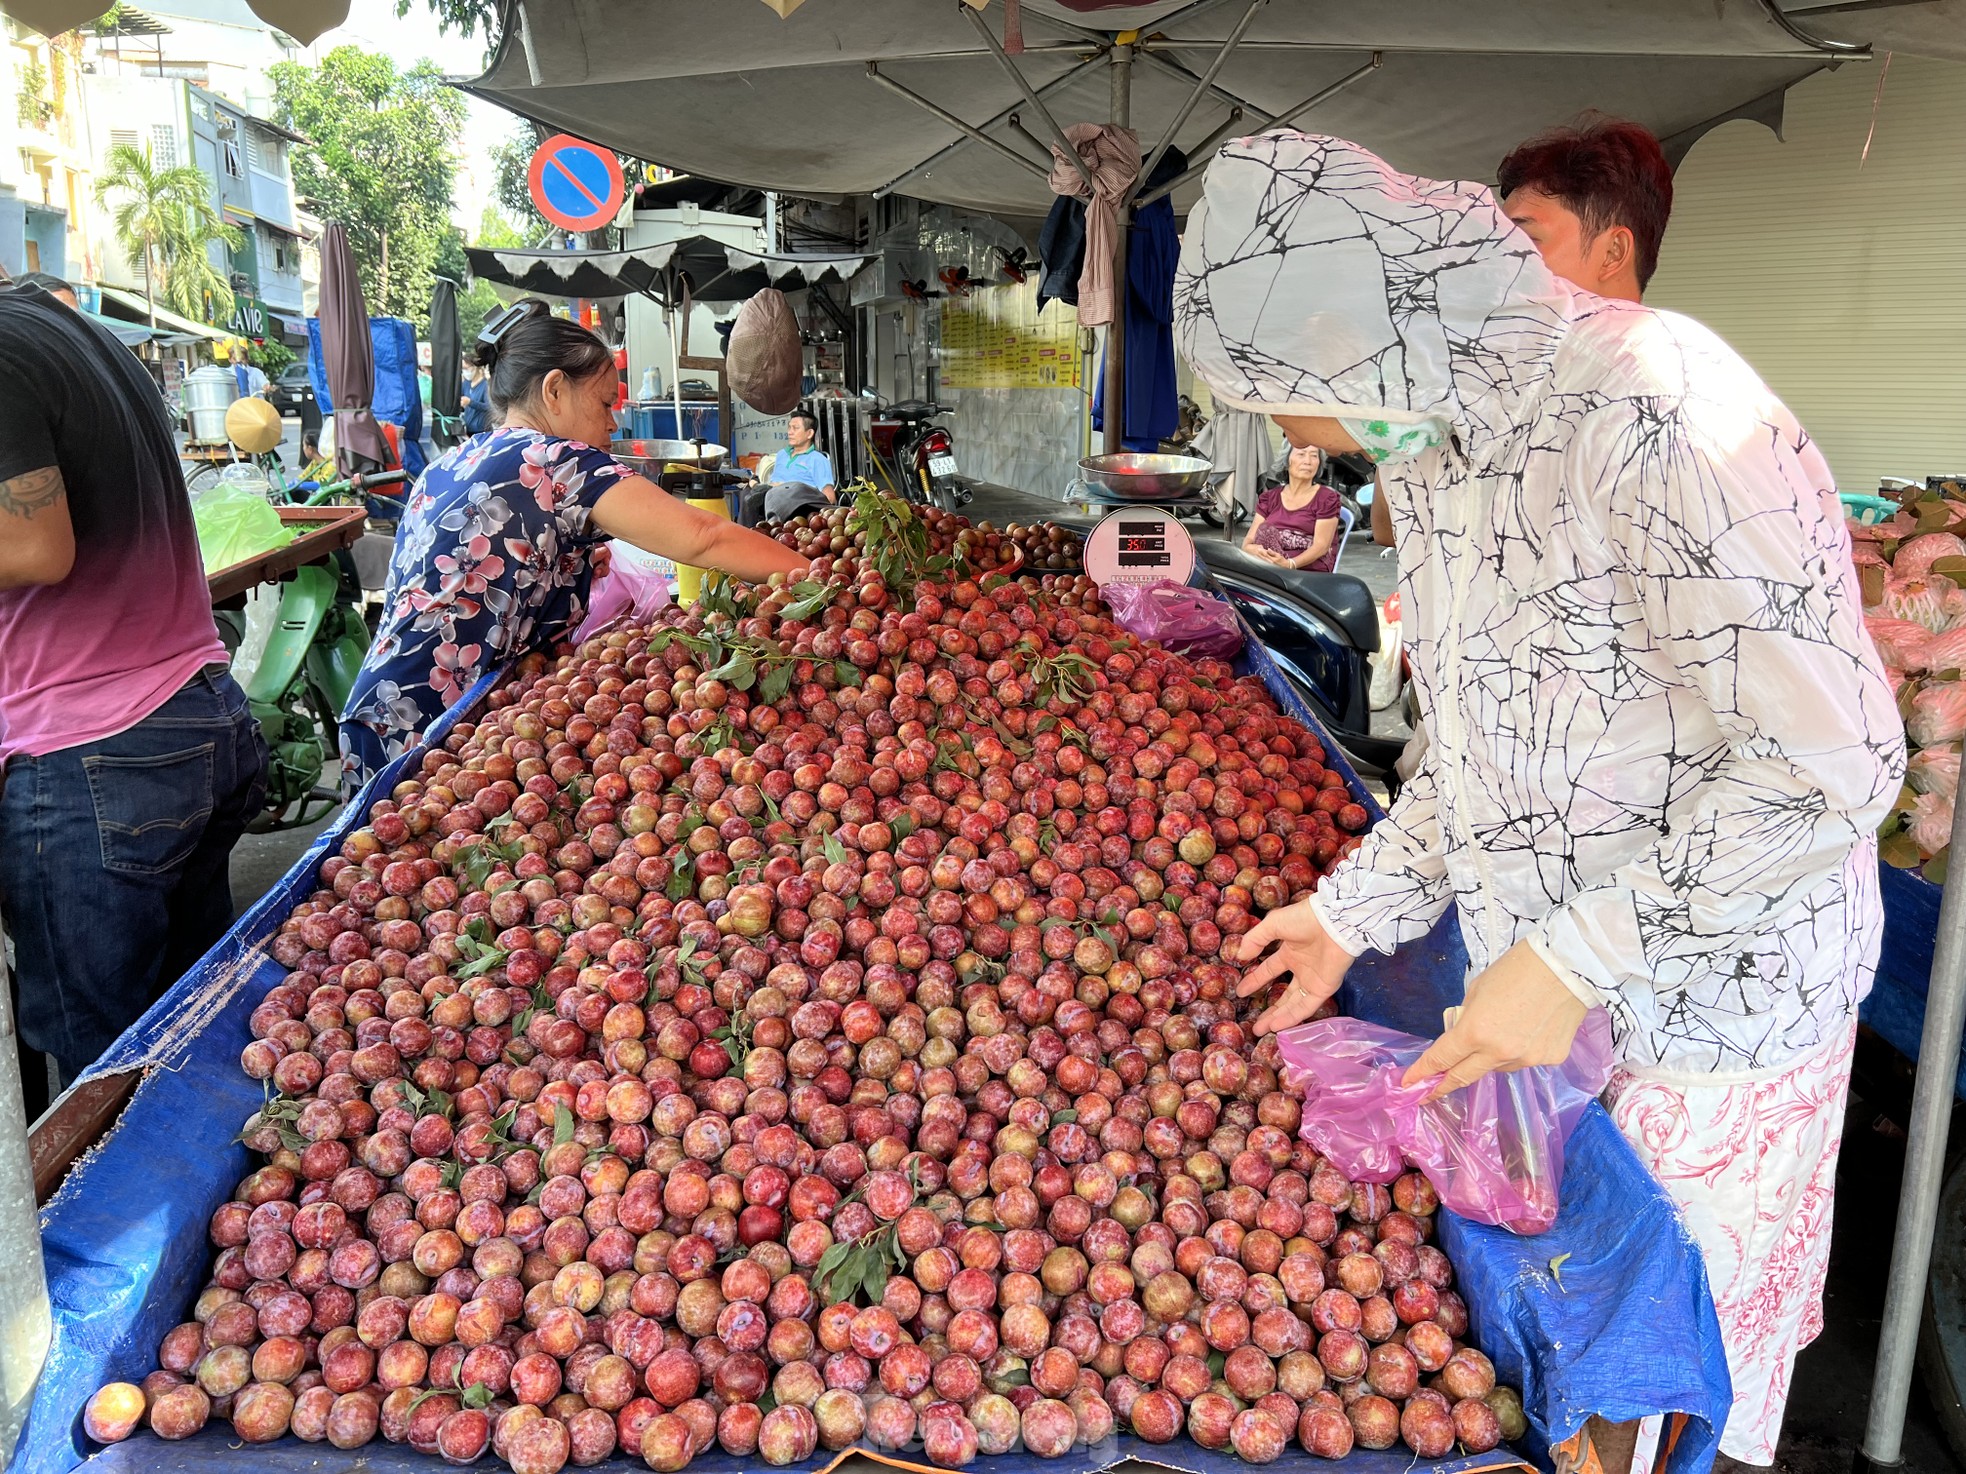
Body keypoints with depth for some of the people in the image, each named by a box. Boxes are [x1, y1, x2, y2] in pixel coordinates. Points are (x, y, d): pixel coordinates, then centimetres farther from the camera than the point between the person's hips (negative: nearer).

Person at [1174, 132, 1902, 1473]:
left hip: (1715, 997, -7)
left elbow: (1836, 762, -26)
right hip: (1546, 975, 7)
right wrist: (1357, 909, 5)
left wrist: (1578, 961, -24)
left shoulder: (1652, 405, -26)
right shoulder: (1425, 442, 1)